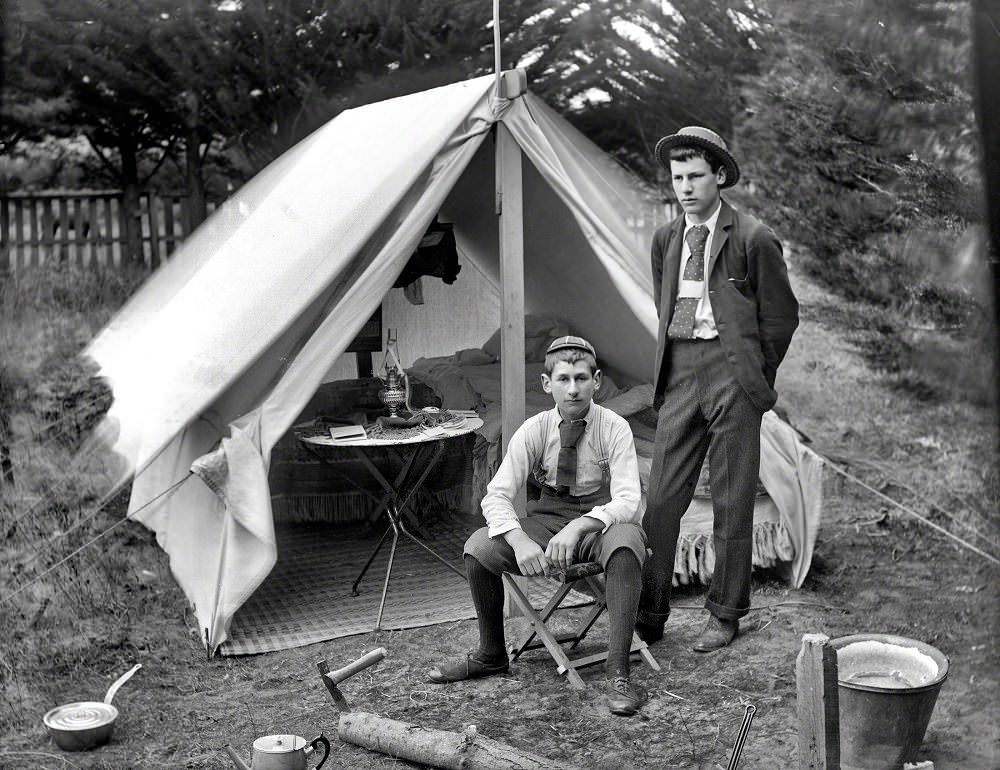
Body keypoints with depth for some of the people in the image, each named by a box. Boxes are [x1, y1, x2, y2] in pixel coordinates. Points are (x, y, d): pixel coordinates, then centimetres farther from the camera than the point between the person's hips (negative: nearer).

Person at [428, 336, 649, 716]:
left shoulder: (614, 428, -11)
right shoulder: (534, 430, -5)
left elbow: (628, 501, -20)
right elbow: (496, 495, -10)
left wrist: (579, 527, -37)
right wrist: (519, 540, -30)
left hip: (602, 521, -3)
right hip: (547, 520, 3)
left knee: (626, 542, -39)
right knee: (479, 546, -21)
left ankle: (617, 671, -31)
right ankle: (490, 654, 2)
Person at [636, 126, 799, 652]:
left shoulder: (751, 239, -3)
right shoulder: (665, 240, 13)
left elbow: (781, 316, 3)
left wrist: (754, 376, 8)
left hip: (732, 376, -4)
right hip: (679, 376, 4)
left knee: (731, 503, 4)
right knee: (661, 496, 2)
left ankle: (725, 615, 18)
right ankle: (646, 615, 11)